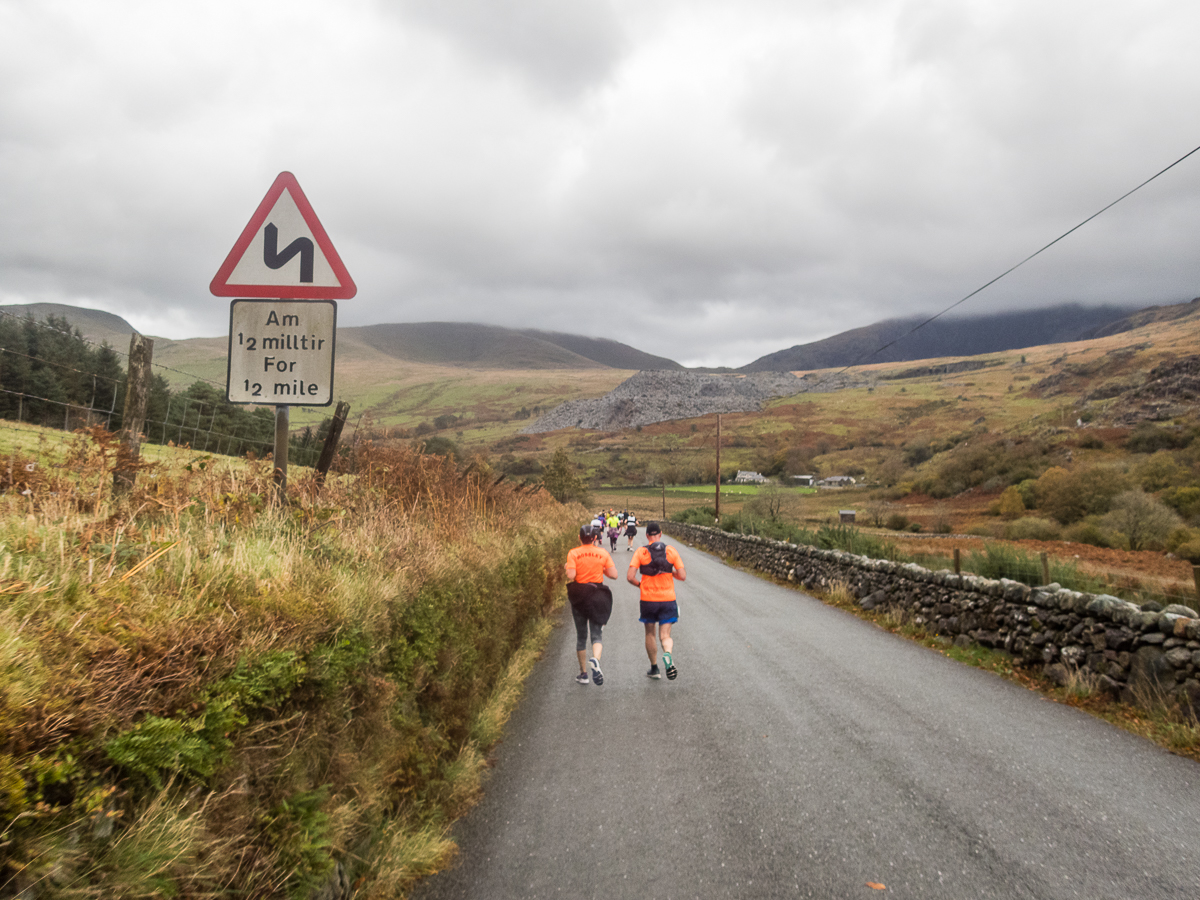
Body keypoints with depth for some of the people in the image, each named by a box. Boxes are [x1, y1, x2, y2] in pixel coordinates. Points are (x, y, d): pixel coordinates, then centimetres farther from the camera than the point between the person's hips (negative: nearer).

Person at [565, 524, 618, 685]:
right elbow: (613, 574, -3)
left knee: (581, 636, 13)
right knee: (596, 634, 2)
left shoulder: (573, 553, -7)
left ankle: (583, 674, 19)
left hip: (578, 596, 0)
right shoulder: (603, 553, -1)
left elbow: (571, 575, -17)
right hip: (598, 597, 0)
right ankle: (595, 660, -30)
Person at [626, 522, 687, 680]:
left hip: (648, 600, 0)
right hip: (668, 599, 0)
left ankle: (654, 668, 26)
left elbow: (630, 577, -11)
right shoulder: (671, 551, -1)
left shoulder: (641, 552, -5)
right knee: (665, 635, 4)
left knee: (650, 634, 19)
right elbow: (683, 576, -3)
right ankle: (668, 655, -29)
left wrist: (640, 584, 9)